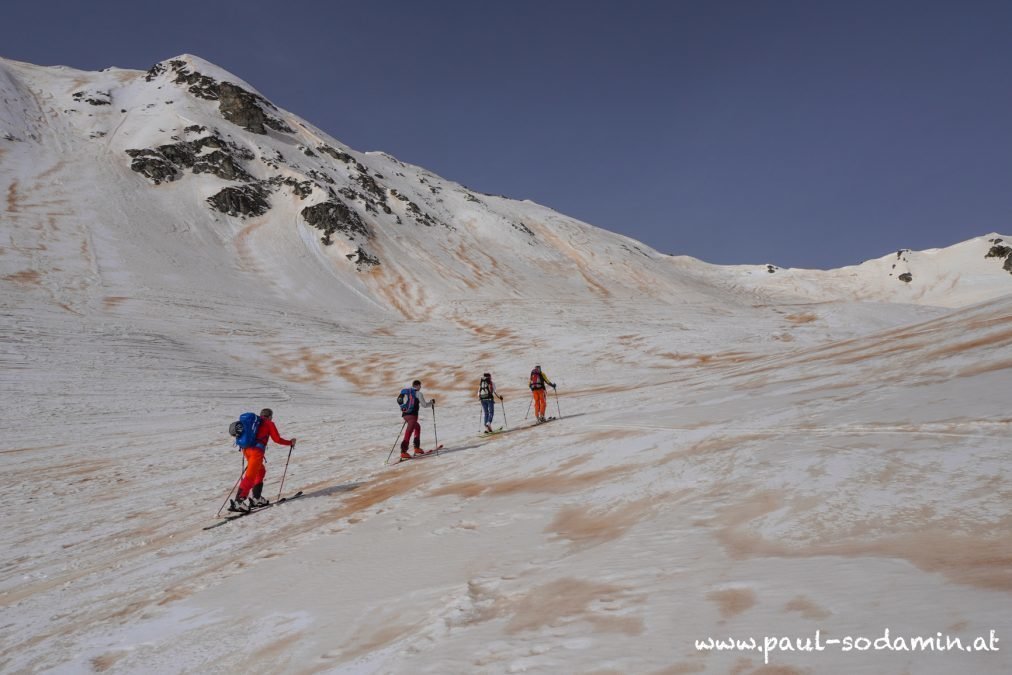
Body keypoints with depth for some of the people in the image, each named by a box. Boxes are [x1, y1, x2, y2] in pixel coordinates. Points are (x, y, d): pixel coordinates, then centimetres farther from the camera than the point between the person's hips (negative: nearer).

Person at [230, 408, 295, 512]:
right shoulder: (269, 424, 7)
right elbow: (277, 439, 6)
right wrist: (290, 442, 20)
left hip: (246, 449, 7)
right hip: (257, 451, -7)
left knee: (261, 471, 23)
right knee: (250, 476, -10)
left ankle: (256, 497, 22)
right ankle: (238, 501, -20)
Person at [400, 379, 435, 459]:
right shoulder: (418, 393, -2)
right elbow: (424, 405, 2)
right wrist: (431, 402, 19)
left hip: (405, 414, 8)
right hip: (412, 415, -8)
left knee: (417, 427, 26)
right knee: (408, 433, -15)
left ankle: (417, 448, 23)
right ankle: (403, 452, -26)